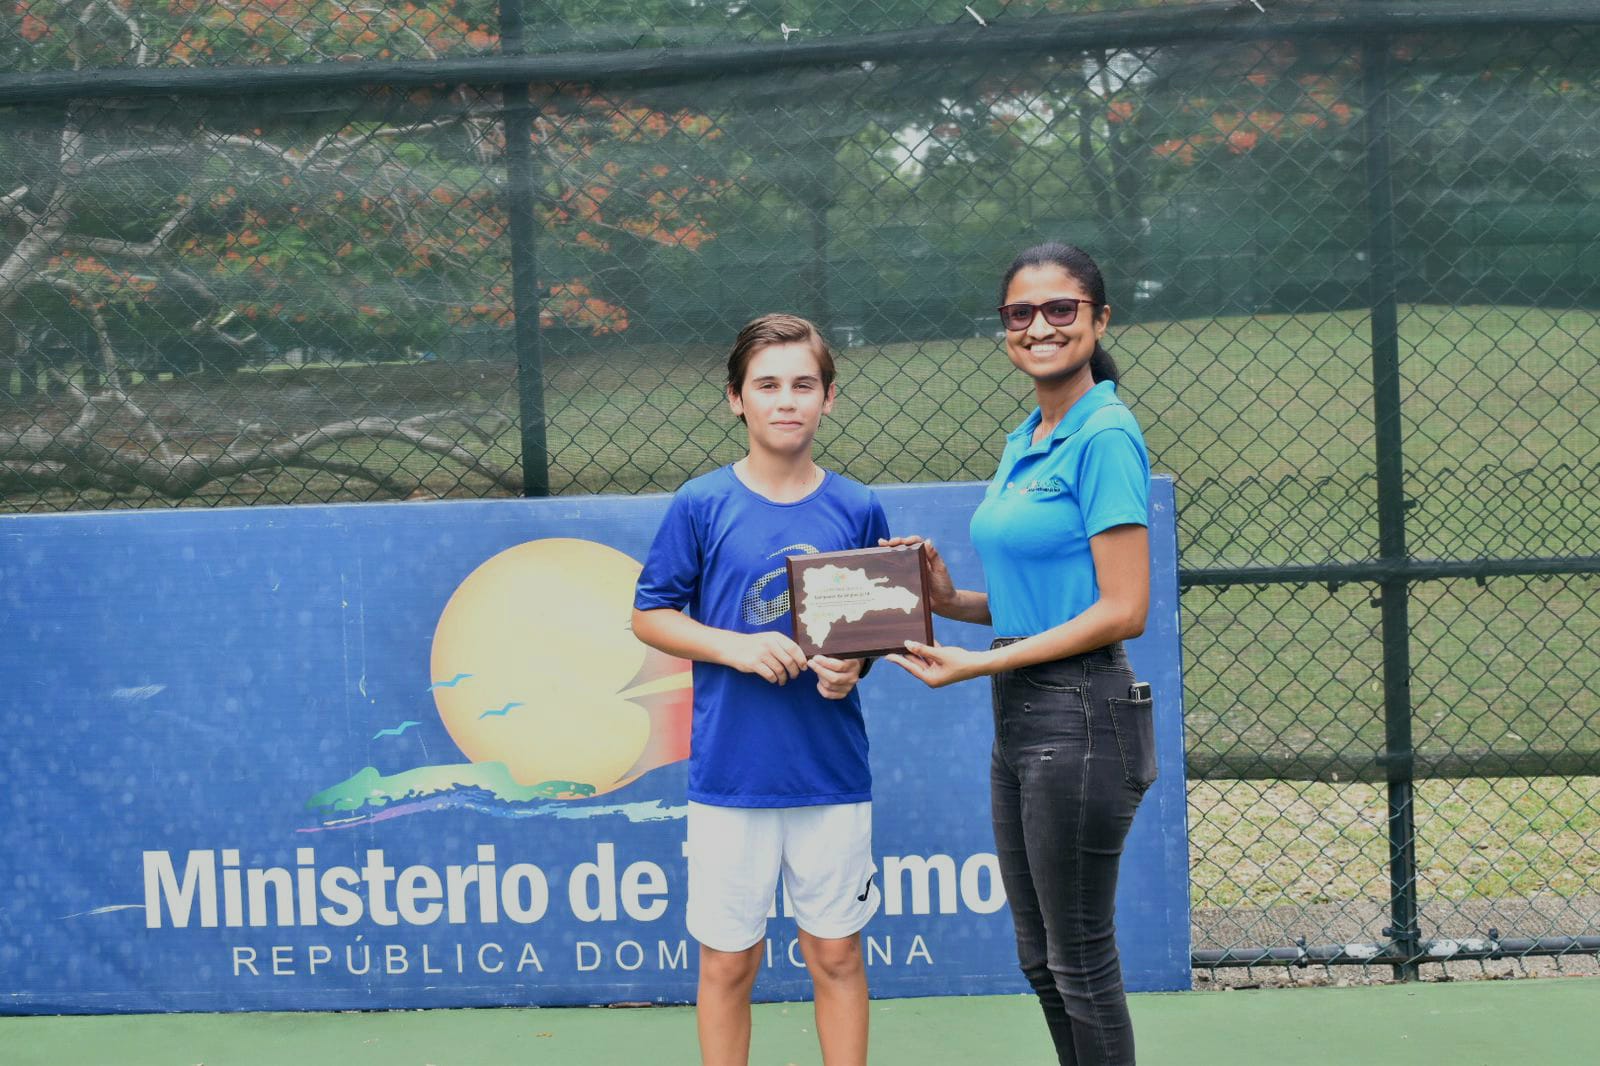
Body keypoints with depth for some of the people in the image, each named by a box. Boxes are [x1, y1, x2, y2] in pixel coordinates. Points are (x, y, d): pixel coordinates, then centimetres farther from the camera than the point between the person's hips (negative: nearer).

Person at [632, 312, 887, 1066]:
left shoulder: (859, 511, 2)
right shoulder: (700, 506, -3)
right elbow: (650, 615, 3)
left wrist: (854, 665, -10)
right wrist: (734, 646, -13)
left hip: (833, 774, 1)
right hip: (730, 772, -1)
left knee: (836, 954, 10)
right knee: (727, 962, 8)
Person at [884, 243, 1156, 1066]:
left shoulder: (1106, 436, -14)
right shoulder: (1021, 445, 13)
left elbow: (1122, 610, -17)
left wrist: (979, 662, -17)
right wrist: (953, 600, 2)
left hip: (1081, 713, -9)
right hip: (1018, 715, 9)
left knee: (1080, 960, 2)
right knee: (1040, 957, 17)